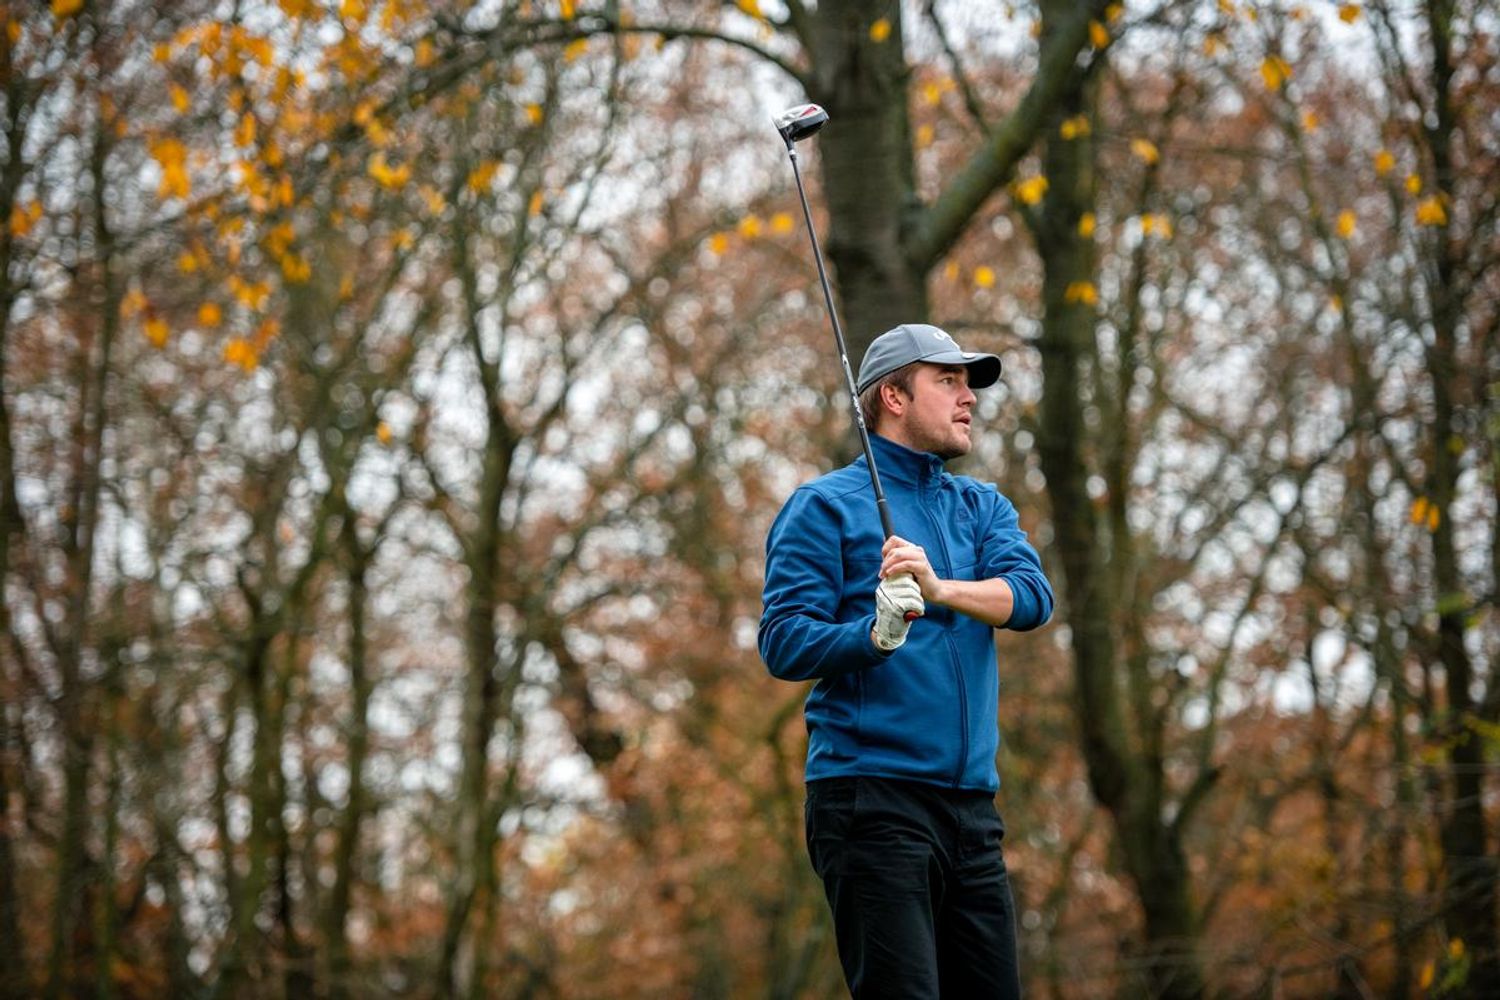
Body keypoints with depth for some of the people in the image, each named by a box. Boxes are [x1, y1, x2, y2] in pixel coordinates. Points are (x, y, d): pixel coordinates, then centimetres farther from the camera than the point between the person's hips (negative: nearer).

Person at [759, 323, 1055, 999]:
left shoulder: (982, 506, 19)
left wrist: (940, 589, -19)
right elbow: (783, 643, -7)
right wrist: (873, 634, -25)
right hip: (871, 797, -6)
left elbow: (1031, 598, -1)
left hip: (972, 804, 6)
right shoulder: (825, 505, 2)